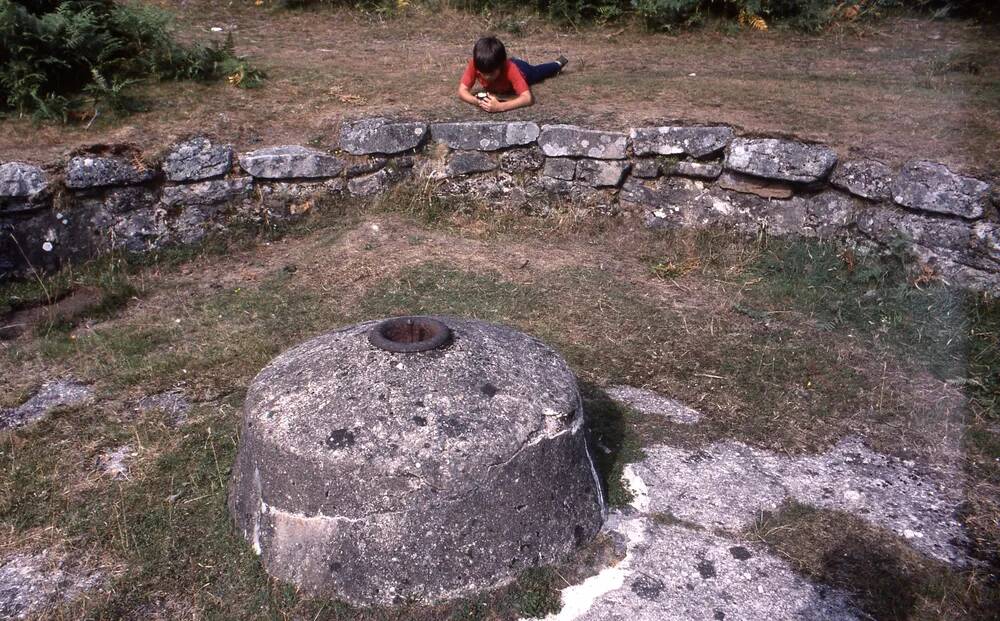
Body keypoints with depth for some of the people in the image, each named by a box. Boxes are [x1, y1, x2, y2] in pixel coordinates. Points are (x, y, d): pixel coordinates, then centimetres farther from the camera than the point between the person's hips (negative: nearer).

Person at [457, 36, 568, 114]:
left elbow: (528, 98, -57)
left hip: (521, 70, -1)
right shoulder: (474, 64, -42)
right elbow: (462, 91, -42)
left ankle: (558, 63, 59)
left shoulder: (511, 68, -50)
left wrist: (500, 106, -72)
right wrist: (477, 101, -63)